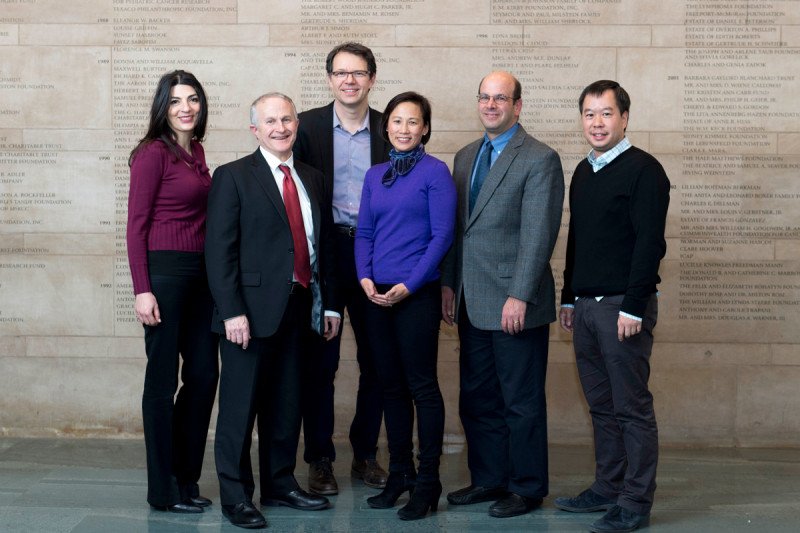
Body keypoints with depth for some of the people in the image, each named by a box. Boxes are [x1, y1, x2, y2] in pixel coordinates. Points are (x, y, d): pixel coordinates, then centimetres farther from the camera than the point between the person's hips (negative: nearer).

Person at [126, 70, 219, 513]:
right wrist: (141, 290, -16)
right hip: (164, 271, -8)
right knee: (163, 378, 1)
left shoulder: (196, 151, 14)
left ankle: (187, 478, 25)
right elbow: (136, 224, -10)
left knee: (204, 374, 10)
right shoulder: (154, 152, -8)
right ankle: (163, 490, 12)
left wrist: (215, 273, 6)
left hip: (200, 273, 8)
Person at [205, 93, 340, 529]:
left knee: (286, 405, 14)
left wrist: (328, 304, 12)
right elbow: (219, 250, -10)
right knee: (240, 407, 3)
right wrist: (232, 311, -17)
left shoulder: (311, 179, 14)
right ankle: (235, 495, 14)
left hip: (298, 310, 6)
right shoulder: (233, 177, -4)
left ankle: (280, 485, 28)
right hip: (252, 310, -5)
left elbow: (322, 245, 16)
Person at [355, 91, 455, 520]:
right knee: (390, 385, 11)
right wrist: (365, 278, -4)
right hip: (377, 294, 6)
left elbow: (442, 234, -9)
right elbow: (364, 233, 12)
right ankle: (399, 473, 22)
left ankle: (427, 482, 8)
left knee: (421, 385, -2)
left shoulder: (435, 172, -4)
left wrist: (408, 285, -15)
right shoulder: (374, 175, 13)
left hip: (417, 294, -6)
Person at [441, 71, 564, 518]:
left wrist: (520, 296, -19)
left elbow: (538, 235, -14)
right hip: (472, 304, 7)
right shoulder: (466, 157, 14)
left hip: (515, 304, -7)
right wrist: (449, 284, 10)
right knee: (477, 399, 14)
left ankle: (527, 489, 18)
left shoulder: (540, 159, -8)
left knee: (522, 402, 4)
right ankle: (489, 479, 28)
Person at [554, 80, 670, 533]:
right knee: (602, 406, 13)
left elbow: (650, 243, -15)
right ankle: (608, 489, 23)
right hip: (585, 307, 7)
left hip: (624, 307, -7)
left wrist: (633, 308, -19)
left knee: (632, 408, -1)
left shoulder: (643, 170, -8)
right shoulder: (583, 172, 15)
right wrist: (569, 299, 18)